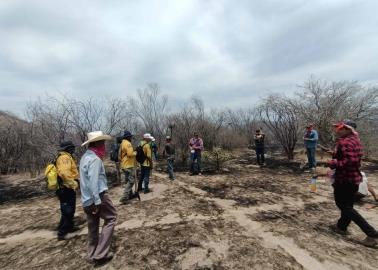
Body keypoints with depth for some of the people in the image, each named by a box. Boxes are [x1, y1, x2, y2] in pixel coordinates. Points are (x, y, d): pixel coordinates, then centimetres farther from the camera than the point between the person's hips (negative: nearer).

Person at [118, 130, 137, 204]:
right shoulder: (128, 143, -17)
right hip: (129, 165, -10)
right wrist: (135, 153, -8)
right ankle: (124, 198, -8)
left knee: (127, 181, 19)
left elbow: (120, 155, 19)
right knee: (131, 181, -6)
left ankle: (130, 195, 31)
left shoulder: (122, 143, 15)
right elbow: (130, 154, -26)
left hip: (124, 165, 10)